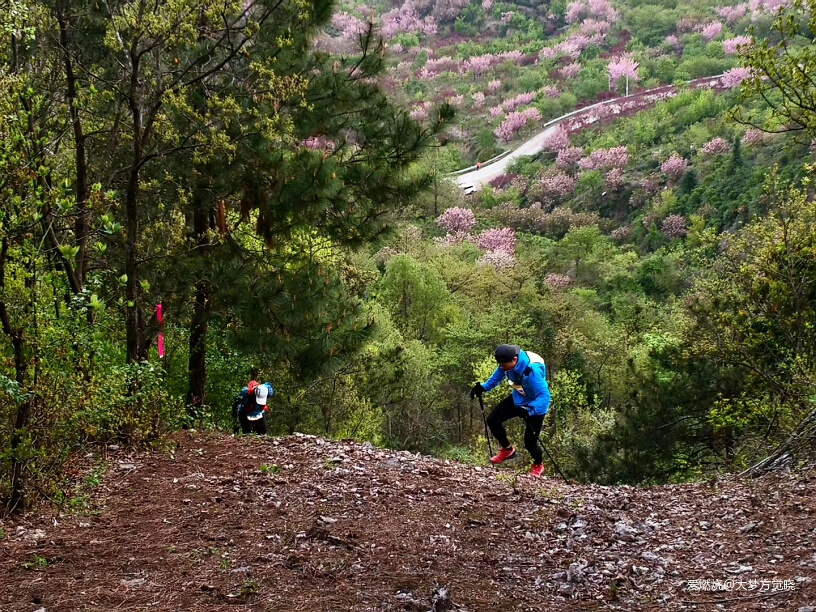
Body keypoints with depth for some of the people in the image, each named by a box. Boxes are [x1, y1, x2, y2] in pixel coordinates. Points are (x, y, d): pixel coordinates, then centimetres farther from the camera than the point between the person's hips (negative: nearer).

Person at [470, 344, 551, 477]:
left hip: (536, 405, -7)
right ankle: (507, 450, 22)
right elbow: (498, 376, 6)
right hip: (518, 399, 7)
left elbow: (544, 396, -41)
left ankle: (538, 464, 31)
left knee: (529, 442, -4)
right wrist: (483, 387, -4)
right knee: (493, 420, -3)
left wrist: (528, 410, -53)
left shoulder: (533, 370, -40)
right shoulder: (508, 362, -18)